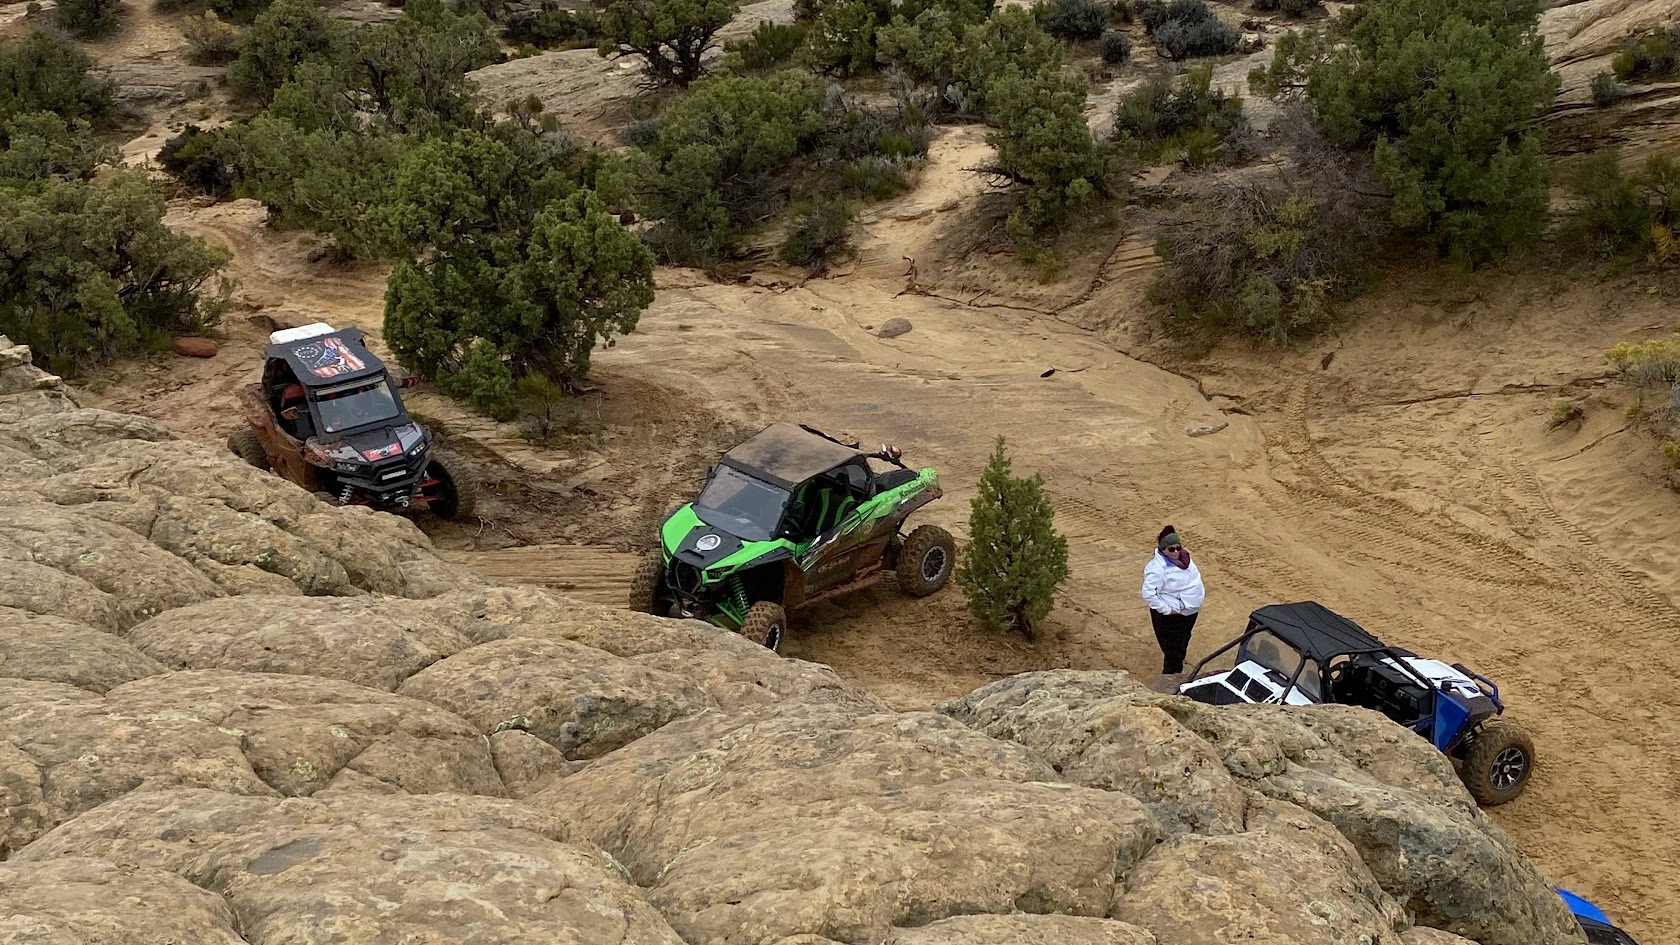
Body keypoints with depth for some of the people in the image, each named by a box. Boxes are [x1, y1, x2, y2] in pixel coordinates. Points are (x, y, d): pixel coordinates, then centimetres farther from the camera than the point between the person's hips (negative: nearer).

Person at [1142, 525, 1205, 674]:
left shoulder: (1182, 557, -2)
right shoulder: (1157, 568, -29)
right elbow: (1148, 594, -34)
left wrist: (1200, 589, 6)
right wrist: (1166, 610, -29)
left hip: (1189, 612, 9)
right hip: (1171, 617, -9)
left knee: (1182, 647, 26)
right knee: (1173, 651, 1)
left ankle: (1178, 673, 46)